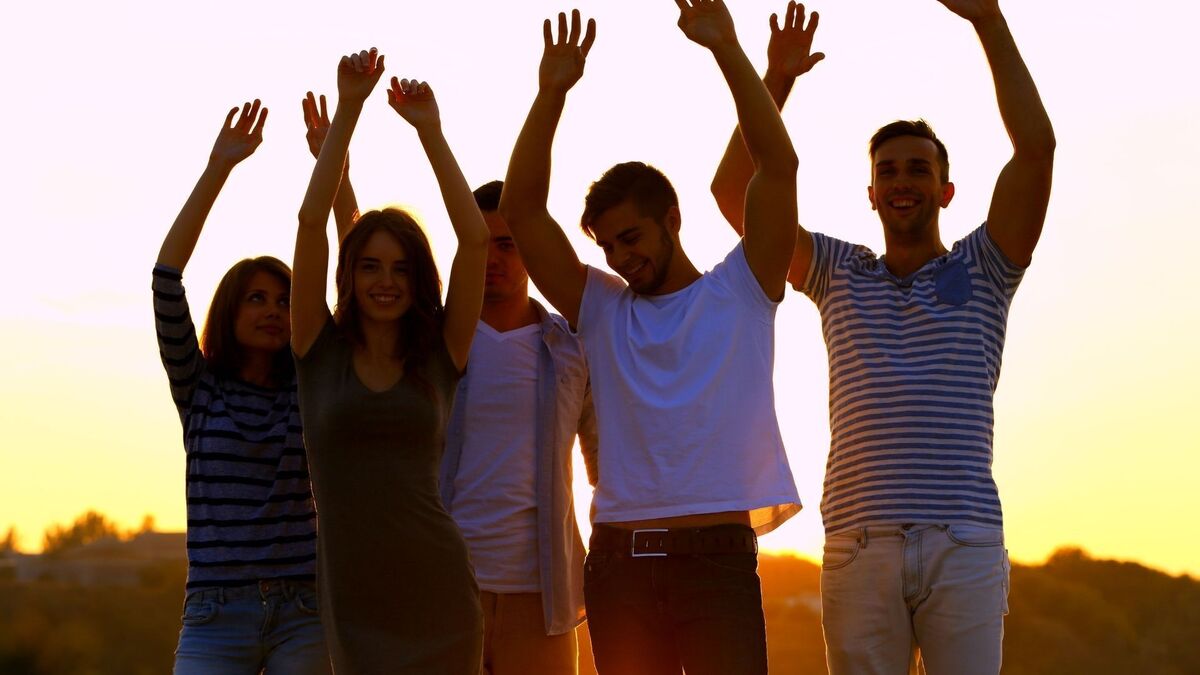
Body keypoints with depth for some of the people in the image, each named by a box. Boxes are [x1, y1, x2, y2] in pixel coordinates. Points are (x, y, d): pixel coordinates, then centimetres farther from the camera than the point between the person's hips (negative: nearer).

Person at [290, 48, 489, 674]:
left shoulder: (439, 359, 5)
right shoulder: (320, 352, 5)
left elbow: (474, 237, -3)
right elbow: (311, 221, -3)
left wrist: (430, 130, -1)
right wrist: (347, 109, -4)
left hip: (437, 591, 0)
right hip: (351, 594, 0)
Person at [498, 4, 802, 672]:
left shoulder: (739, 292, 7)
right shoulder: (600, 309, 13)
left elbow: (779, 165, -3)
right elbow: (521, 208, 5)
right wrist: (552, 93, -3)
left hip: (718, 560, -3)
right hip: (619, 564, 3)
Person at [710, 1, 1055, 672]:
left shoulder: (982, 270, 11)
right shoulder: (840, 276, 17)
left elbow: (1037, 145, -1)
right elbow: (734, 192, 10)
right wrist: (775, 80, 4)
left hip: (966, 546, -1)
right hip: (859, 546, 2)